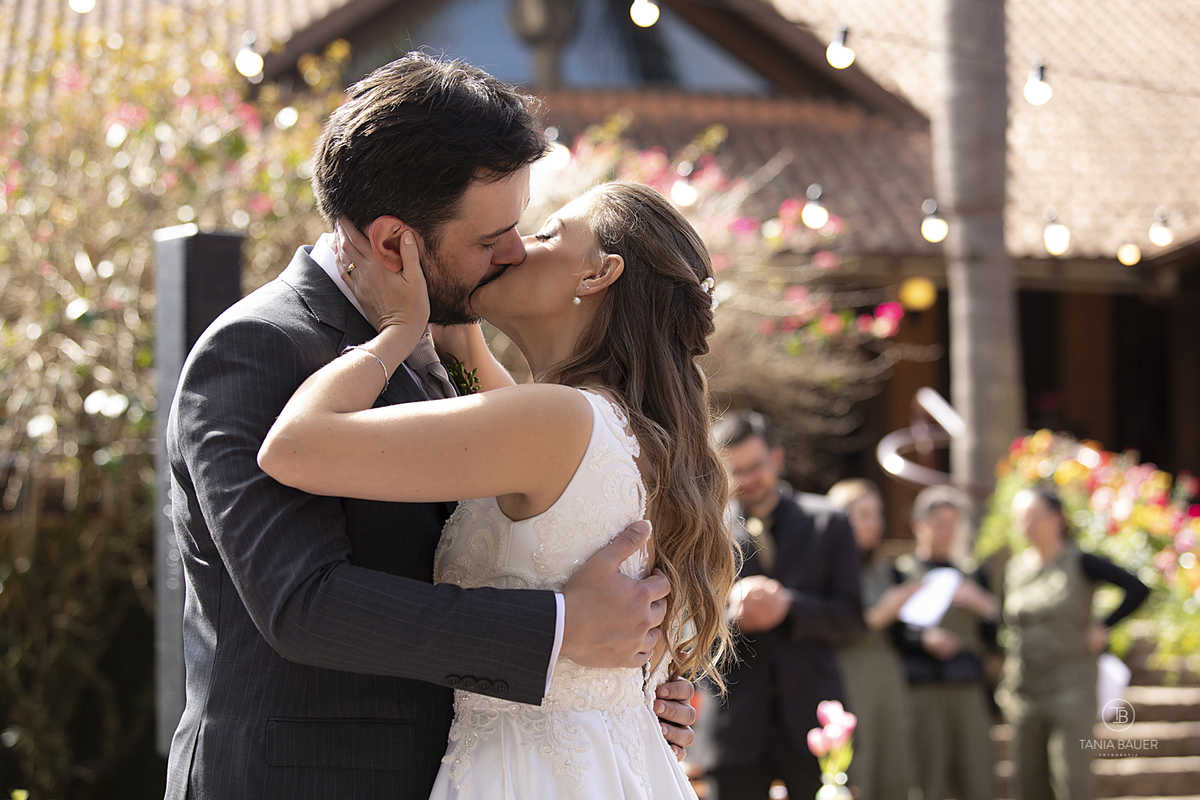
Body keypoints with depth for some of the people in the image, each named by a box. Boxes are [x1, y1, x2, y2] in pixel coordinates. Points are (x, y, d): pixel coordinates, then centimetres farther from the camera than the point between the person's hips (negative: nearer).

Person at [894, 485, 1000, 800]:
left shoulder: (972, 575, 21)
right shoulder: (901, 571, 8)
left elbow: (990, 641, 18)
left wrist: (987, 609, 0)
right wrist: (923, 637, -16)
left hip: (970, 691, 4)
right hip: (922, 689, -4)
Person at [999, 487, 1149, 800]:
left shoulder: (1080, 563, -5)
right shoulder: (1015, 569, 10)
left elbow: (1138, 589, -11)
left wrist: (1103, 627, -9)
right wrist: (1006, 686, 14)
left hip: (1071, 693, -5)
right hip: (1024, 698, 5)